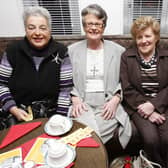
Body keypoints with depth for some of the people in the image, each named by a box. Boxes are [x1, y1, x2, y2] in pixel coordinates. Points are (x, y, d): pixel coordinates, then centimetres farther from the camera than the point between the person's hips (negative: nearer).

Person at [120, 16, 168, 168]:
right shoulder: (126, 57, 1)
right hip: (138, 105, -1)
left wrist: (153, 105, -15)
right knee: (151, 138, -23)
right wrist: (146, 108, -13)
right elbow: (127, 89, -4)